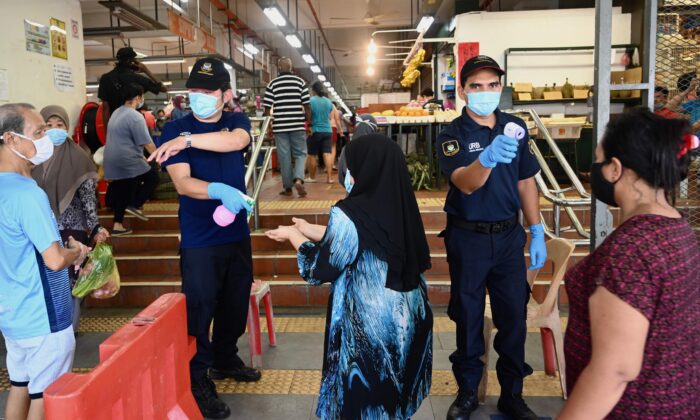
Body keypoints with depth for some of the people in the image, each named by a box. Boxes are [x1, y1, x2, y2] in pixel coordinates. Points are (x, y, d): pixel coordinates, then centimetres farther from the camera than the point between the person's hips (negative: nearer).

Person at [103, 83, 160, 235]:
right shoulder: (135, 116, -15)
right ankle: (135, 205, -1)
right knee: (153, 177, 7)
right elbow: (147, 143, -15)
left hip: (112, 161, 9)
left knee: (122, 193, 14)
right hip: (127, 161, -9)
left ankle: (118, 225, 15)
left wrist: (142, 157, 26)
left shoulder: (116, 113, 15)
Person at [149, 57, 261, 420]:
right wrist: (220, 191, -35)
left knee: (236, 304, 17)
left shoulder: (237, 121, 4)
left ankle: (225, 359, 39)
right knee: (199, 309, 2)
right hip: (199, 240, -4)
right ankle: (198, 380, 19)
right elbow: (182, 183, -17)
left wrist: (188, 140, -29)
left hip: (237, 233, 4)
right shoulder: (174, 129, -5)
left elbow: (236, 140, -21)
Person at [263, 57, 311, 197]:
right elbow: (306, 105, 0)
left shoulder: (272, 84, 1)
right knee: (300, 153, 10)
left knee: (284, 156, 7)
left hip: (280, 126, 0)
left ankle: (287, 187, 13)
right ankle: (298, 179, -13)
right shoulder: (300, 81, 2)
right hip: (297, 125, 0)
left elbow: (267, 108, 0)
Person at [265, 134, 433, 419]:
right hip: (410, 320, 6)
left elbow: (319, 271, -10)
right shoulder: (402, 205, -4)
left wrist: (293, 236, 6)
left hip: (369, 329, -6)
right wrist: (312, 231, 16)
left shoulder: (349, 214, -22)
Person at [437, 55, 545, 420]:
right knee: (468, 318, 11)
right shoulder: (452, 135, -11)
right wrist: (488, 158, -48)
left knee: (514, 317, 10)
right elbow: (466, 184, -28)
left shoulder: (515, 127, 2)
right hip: (468, 238, -3)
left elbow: (526, 183, 9)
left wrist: (537, 233, 5)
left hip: (509, 236, 3)